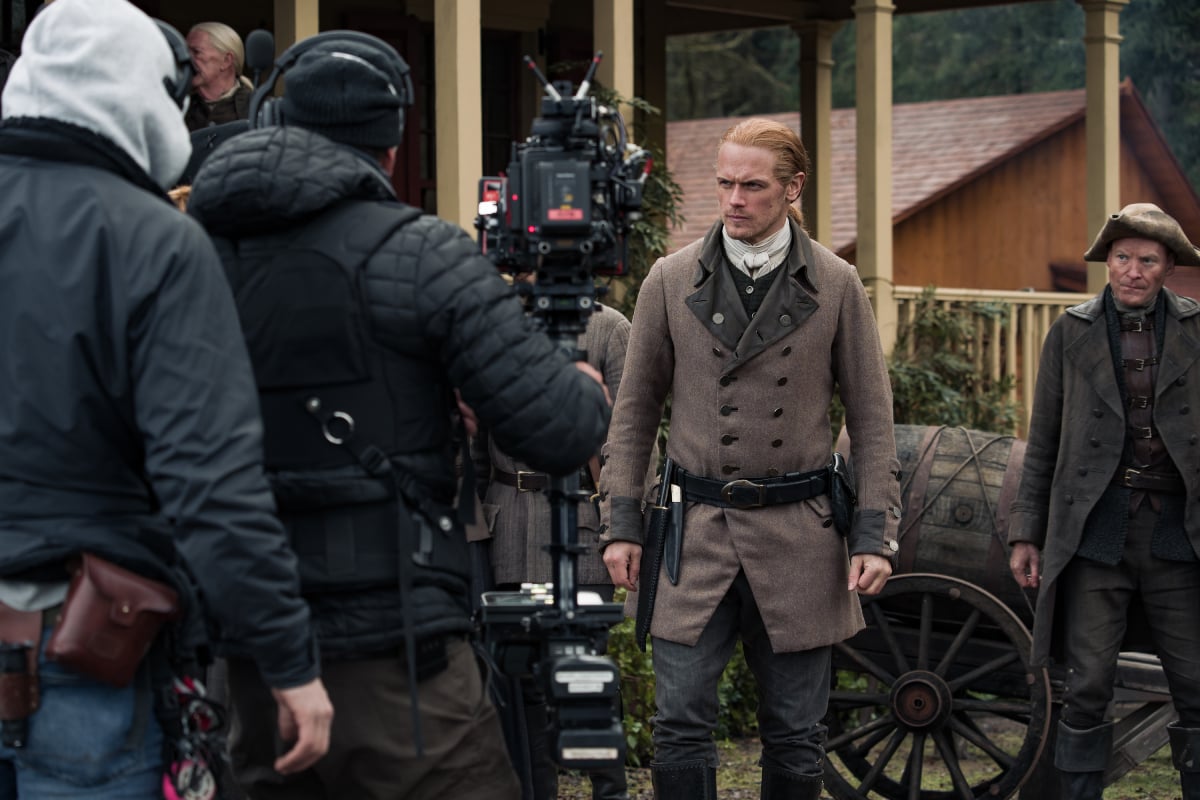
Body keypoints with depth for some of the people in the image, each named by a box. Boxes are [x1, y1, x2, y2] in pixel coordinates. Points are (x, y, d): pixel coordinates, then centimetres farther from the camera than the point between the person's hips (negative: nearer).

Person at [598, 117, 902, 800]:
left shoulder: (837, 285, 3)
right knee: (681, 725, -4)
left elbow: (872, 416, 5)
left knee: (796, 735, 7)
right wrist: (623, 522, 3)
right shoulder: (671, 281, 4)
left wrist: (876, 534, -1)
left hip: (799, 532, 0)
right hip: (697, 526, 0)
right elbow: (636, 408, 9)